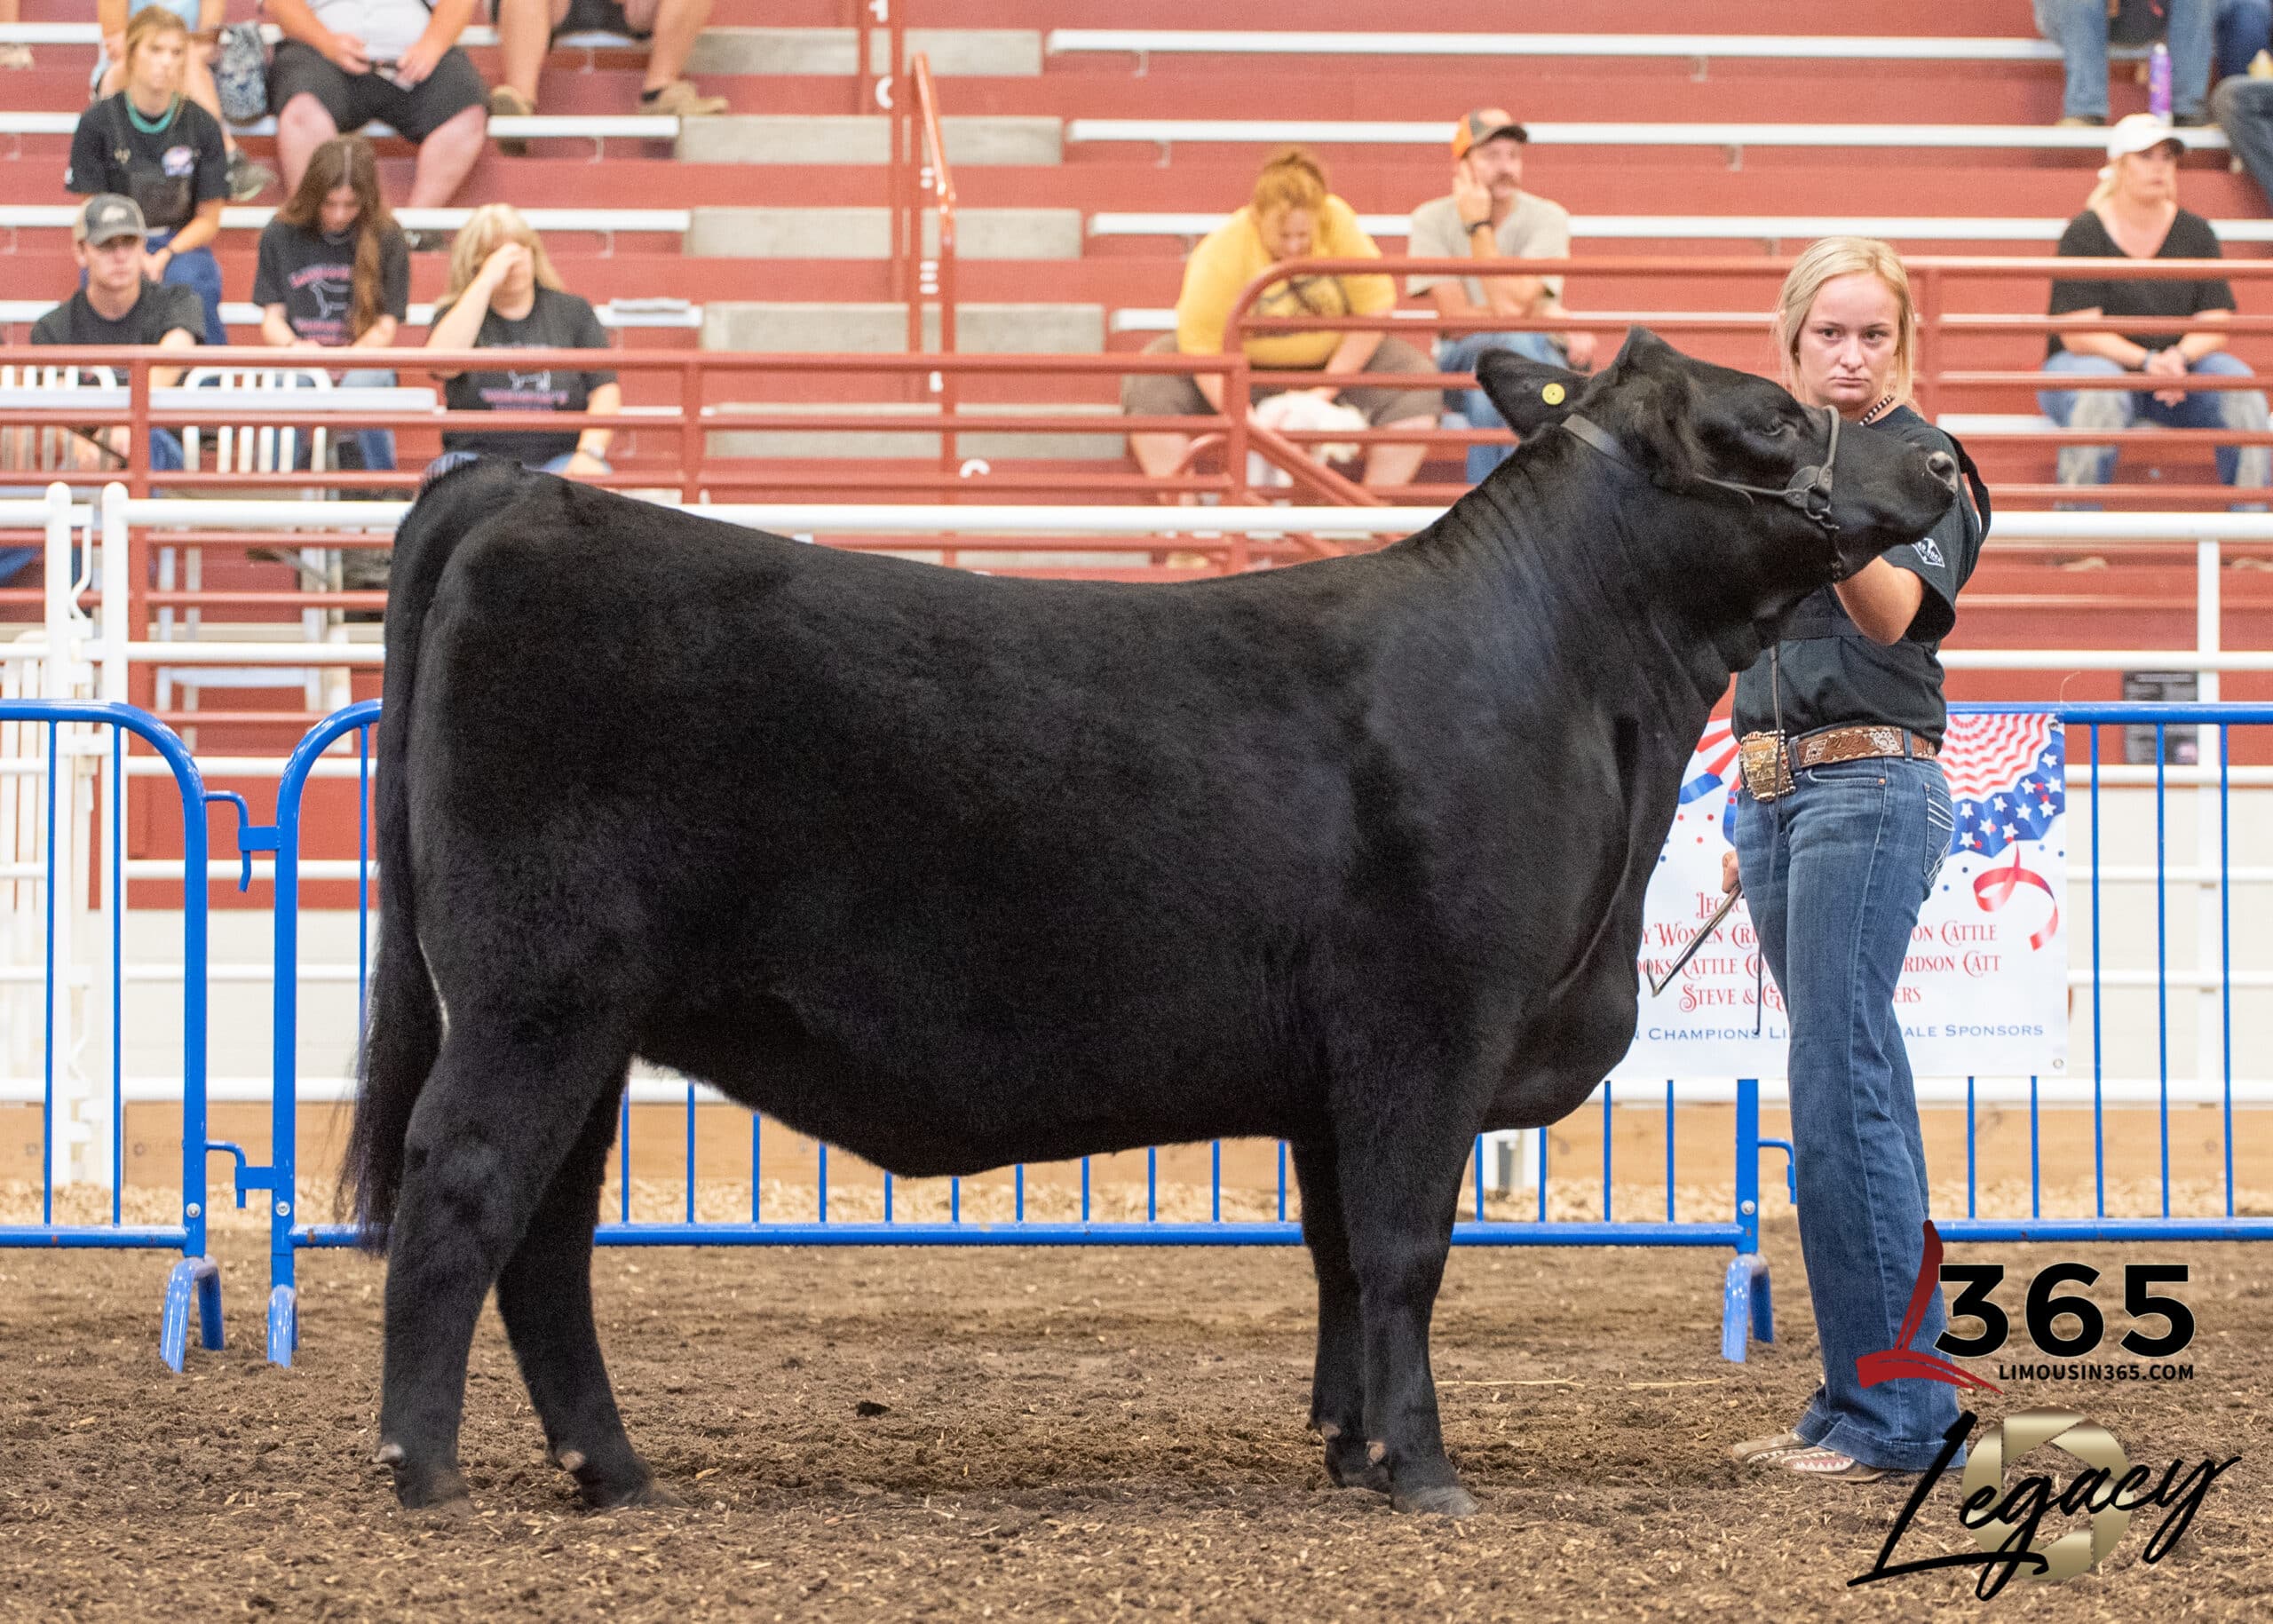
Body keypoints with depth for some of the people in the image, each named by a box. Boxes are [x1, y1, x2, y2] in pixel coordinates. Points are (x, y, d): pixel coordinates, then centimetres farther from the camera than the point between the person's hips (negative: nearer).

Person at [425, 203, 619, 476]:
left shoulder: (573, 311, 14)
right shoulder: (456, 314, 11)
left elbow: (606, 391, 5)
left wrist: (589, 453, -14)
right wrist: (486, 281, -10)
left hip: (559, 455, 1)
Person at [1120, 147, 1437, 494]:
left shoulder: (1337, 223, -23)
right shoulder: (1221, 254, -28)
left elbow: (1376, 306, -18)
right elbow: (1200, 345, -28)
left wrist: (1326, 389, -20)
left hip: (1330, 359, 2)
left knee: (1416, 381, -24)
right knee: (1150, 383, -29)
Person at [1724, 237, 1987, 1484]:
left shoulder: (1926, 462, -6)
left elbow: (1895, 613, -23)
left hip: (1872, 786, -8)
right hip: (1773, 790, 8)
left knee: (1839, 1088, -14)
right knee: (1856, 1089, 10)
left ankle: (1897, 1411, -13)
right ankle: (1859, 1397, 13)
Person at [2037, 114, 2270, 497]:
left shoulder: (2195, 232, 7)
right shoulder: (2084, 234, -7)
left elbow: (2215, 324, 1)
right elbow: (2078, 333, -15)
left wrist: (2178, 358, -21)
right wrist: (2146, 361, -27)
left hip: (2181, 365, 4)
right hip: (2099, 362, -4)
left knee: (2240, 390, -24)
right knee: (2101, 398, -38)